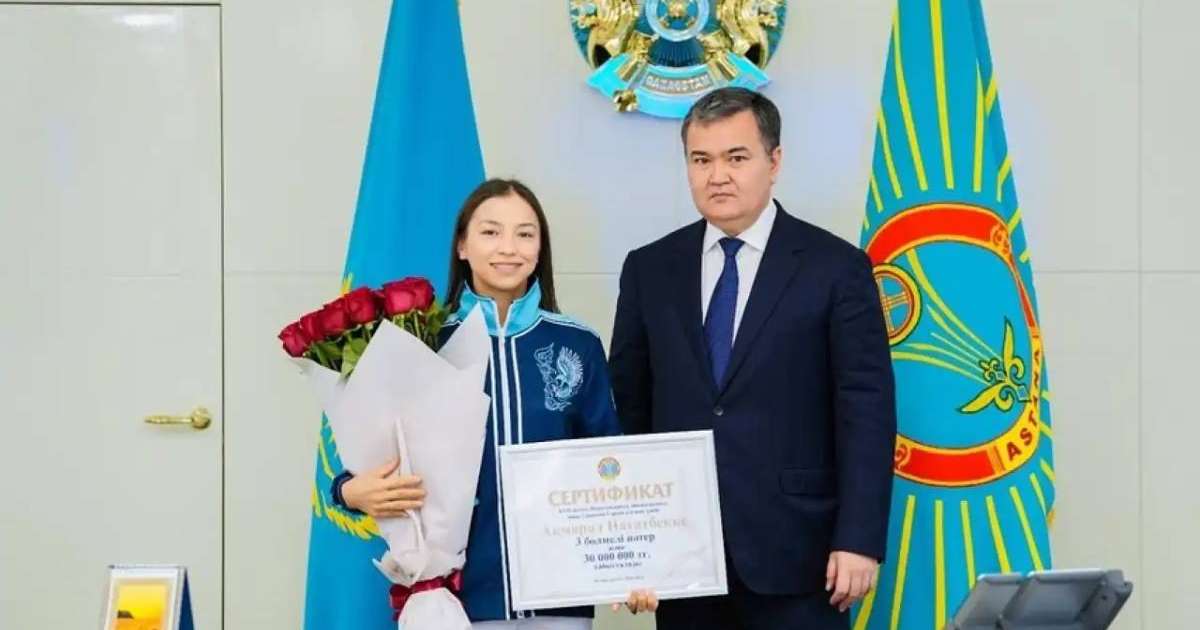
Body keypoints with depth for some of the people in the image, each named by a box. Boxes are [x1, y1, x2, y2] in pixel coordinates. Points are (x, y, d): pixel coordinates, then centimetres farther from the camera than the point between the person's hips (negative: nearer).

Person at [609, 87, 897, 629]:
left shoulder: (835, 267, -1)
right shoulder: (649, 269, 8)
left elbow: (866, 412, -4)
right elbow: (627, 406, 10)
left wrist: (860, 540, -11)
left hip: (794, 550, -3)